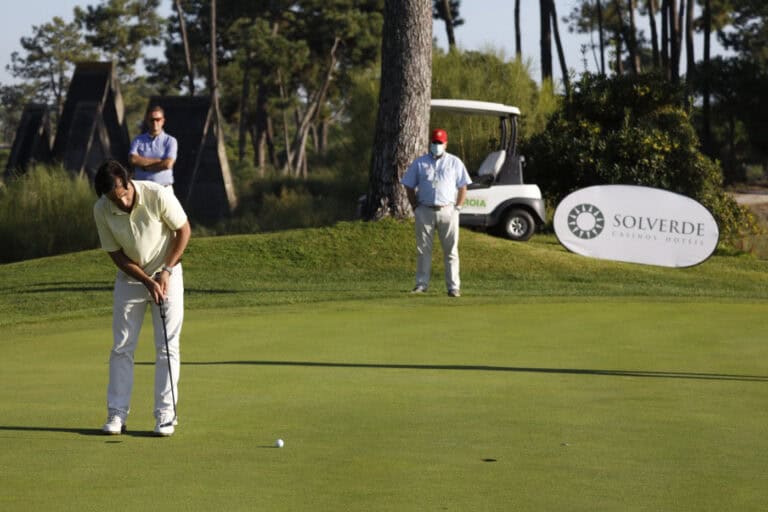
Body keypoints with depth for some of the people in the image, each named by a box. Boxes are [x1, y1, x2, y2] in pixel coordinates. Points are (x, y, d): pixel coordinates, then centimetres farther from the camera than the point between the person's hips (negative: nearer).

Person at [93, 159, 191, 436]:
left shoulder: (158, 195, -25)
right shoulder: (102, 210, -17)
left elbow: (183, 230, -11)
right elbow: (116, 254, -8)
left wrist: (166, 271, -16)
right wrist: (147, 282, -16)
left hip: (167, 275, -2)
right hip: (130, 277, 2)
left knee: (167, 346, -5)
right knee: (122, 347, 1)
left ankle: (165, 414, -1)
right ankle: (117, 414, 5)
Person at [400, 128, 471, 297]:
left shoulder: (455, 162, 7)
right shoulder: (419, 163, 9)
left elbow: (463, 187, 8)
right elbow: (409, 186, 11)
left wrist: (457, 207, -1)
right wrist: (415, 207, 3)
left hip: (447, 211, -1)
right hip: (425, 211, 1)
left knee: (451, 250, -1)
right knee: (423, 249, 2)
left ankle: (453, 286, 0)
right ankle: (422, 284, 7)